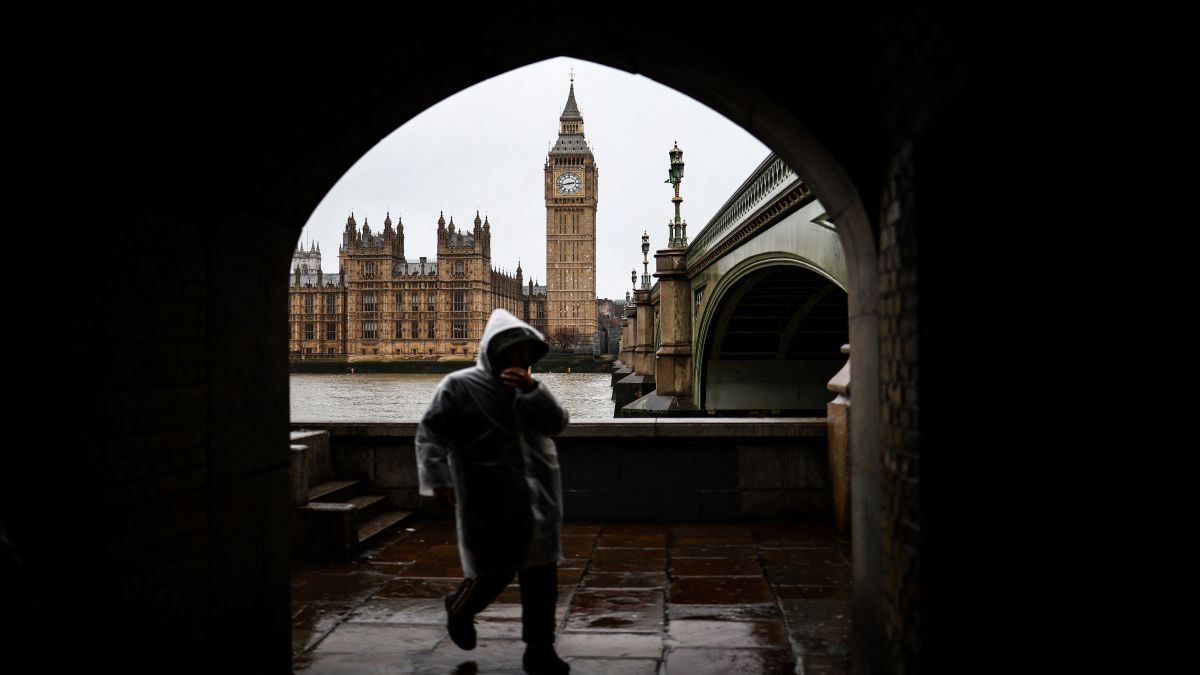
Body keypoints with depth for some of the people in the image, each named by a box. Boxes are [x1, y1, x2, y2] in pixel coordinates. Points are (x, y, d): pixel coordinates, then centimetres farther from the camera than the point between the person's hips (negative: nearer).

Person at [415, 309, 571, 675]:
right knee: (496, 570, 4)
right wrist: (438, 479, -20)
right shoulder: (459, 386, -3)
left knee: (541, 574, 6)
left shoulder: (530, 387, 13)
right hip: (490, 500, -5)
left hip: (537, 497, 5)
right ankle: (460, 609, 36)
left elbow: (557, 422, 1)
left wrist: (532, 390, -14)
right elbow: (430, 433, -8)